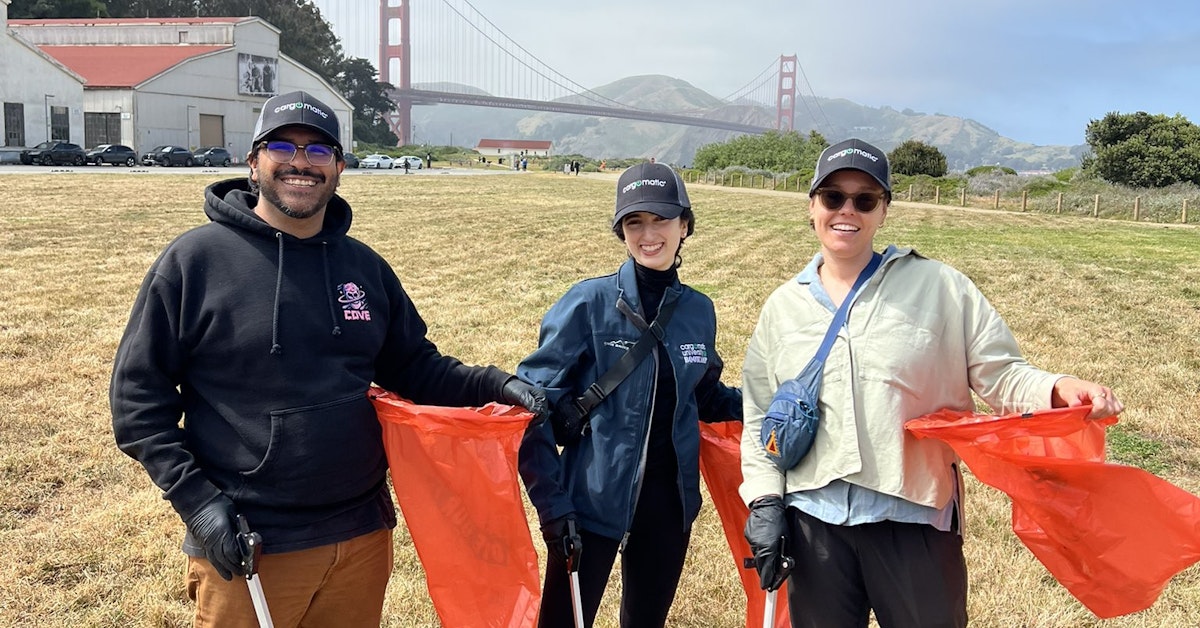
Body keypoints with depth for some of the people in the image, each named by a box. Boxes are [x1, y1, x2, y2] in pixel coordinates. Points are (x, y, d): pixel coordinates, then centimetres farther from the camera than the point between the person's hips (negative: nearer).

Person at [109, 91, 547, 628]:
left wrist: (489, 385, -5)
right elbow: (137, 391, -4)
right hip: (243, 548, -4)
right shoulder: (195, 259, -6)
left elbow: (414, 367, 13)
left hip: (362, 537, 4)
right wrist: (194, 498, -12)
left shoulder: (365, 266, 7)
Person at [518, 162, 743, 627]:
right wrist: (550, 499, -17)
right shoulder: (590, 302, -12)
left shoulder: (698, 310, 2)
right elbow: (533, 400, -12)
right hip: (592, 500, -4)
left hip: (669, 501, 5)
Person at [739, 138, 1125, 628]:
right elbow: (760, 417, 11)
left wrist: (1057, 390, -21)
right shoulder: (782, 307, 8)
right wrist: (764, 501, 3)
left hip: (915, 515, -2)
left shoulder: (941, 288, 0)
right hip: (812, 518, 3)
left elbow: (1000, 374, -1)